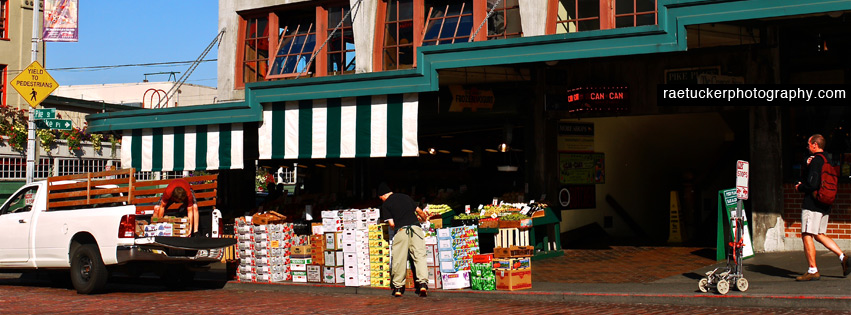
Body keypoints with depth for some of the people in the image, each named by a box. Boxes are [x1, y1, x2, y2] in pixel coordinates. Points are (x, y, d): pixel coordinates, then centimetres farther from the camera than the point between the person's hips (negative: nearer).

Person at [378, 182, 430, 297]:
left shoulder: (385, 205, 7)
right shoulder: (405, 197, 19)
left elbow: (391, 224, 2)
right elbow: (419, 211, 26)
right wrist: (424, 218, 47)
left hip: (401, 230, -3)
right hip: (415, 227, 3)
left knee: (399, 259, 6)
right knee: (420, 256, 0)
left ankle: (398, 287, 13)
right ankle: (423, 283, -13)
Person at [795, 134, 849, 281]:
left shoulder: (816, 160, -14)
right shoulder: (827, 160, 16)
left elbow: (812, 184, -21)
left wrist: (799, 188, -3)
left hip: (813, 204, -10)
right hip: (825, 205, 10)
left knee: (807, 236, -6)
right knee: (819, 235, 17)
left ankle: (813, 270, -6)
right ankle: (843, 257, 6)